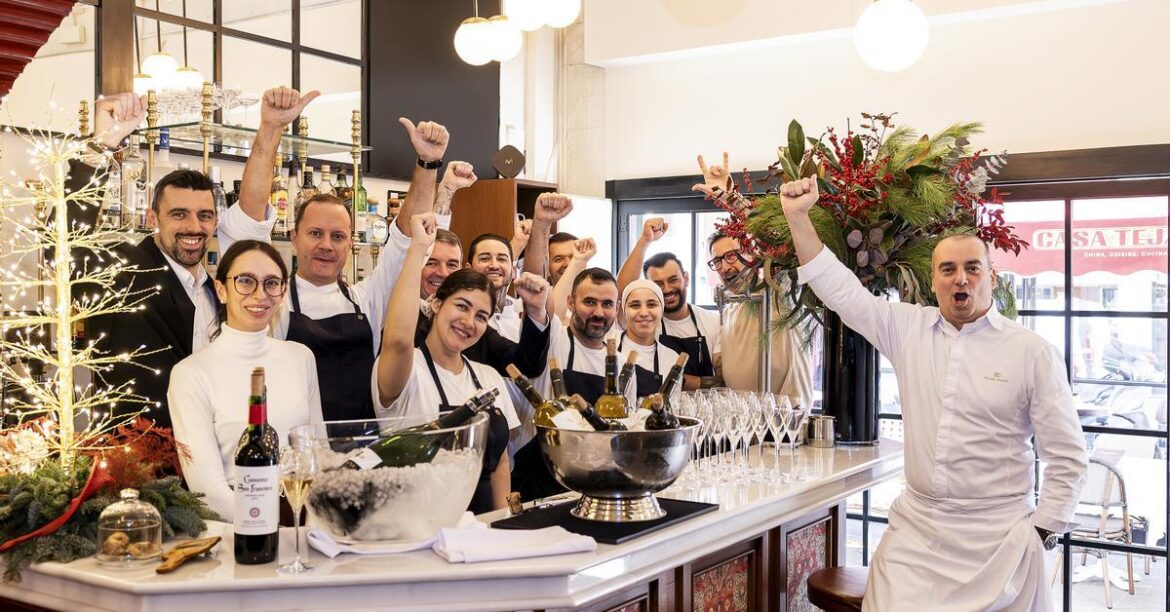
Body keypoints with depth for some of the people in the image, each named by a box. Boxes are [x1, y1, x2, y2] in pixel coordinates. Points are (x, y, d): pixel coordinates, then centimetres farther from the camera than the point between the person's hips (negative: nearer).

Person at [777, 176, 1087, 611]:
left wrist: (1041, 532, -5)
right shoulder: (909, 329, 4)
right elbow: (841, 290, 3)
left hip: (999, 536, -2)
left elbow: (1066, 456, -1)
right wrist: (798, 216, -4)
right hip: (914, 527, 2)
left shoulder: (1032, 352, -4)